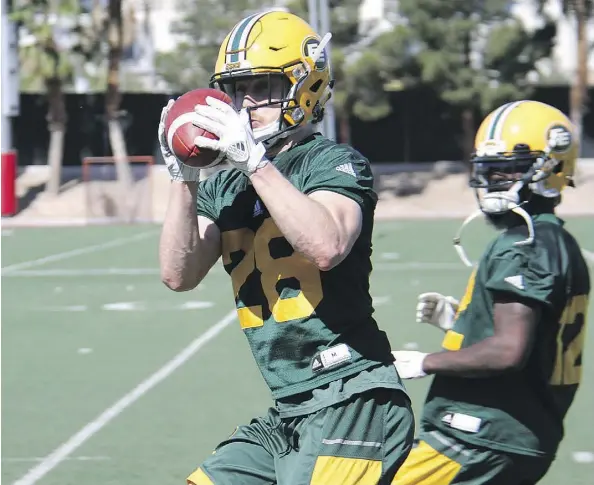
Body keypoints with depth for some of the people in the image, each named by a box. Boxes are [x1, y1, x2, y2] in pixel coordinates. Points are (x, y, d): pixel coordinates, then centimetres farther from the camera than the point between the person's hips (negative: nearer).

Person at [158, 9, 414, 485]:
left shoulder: (335, 163, -7)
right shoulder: (226, 188, 15)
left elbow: (326, 246, -27)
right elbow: (179, 275, 3)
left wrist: (255, 161, -24)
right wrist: (183, 177, -5)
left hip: (350, 404, -8)